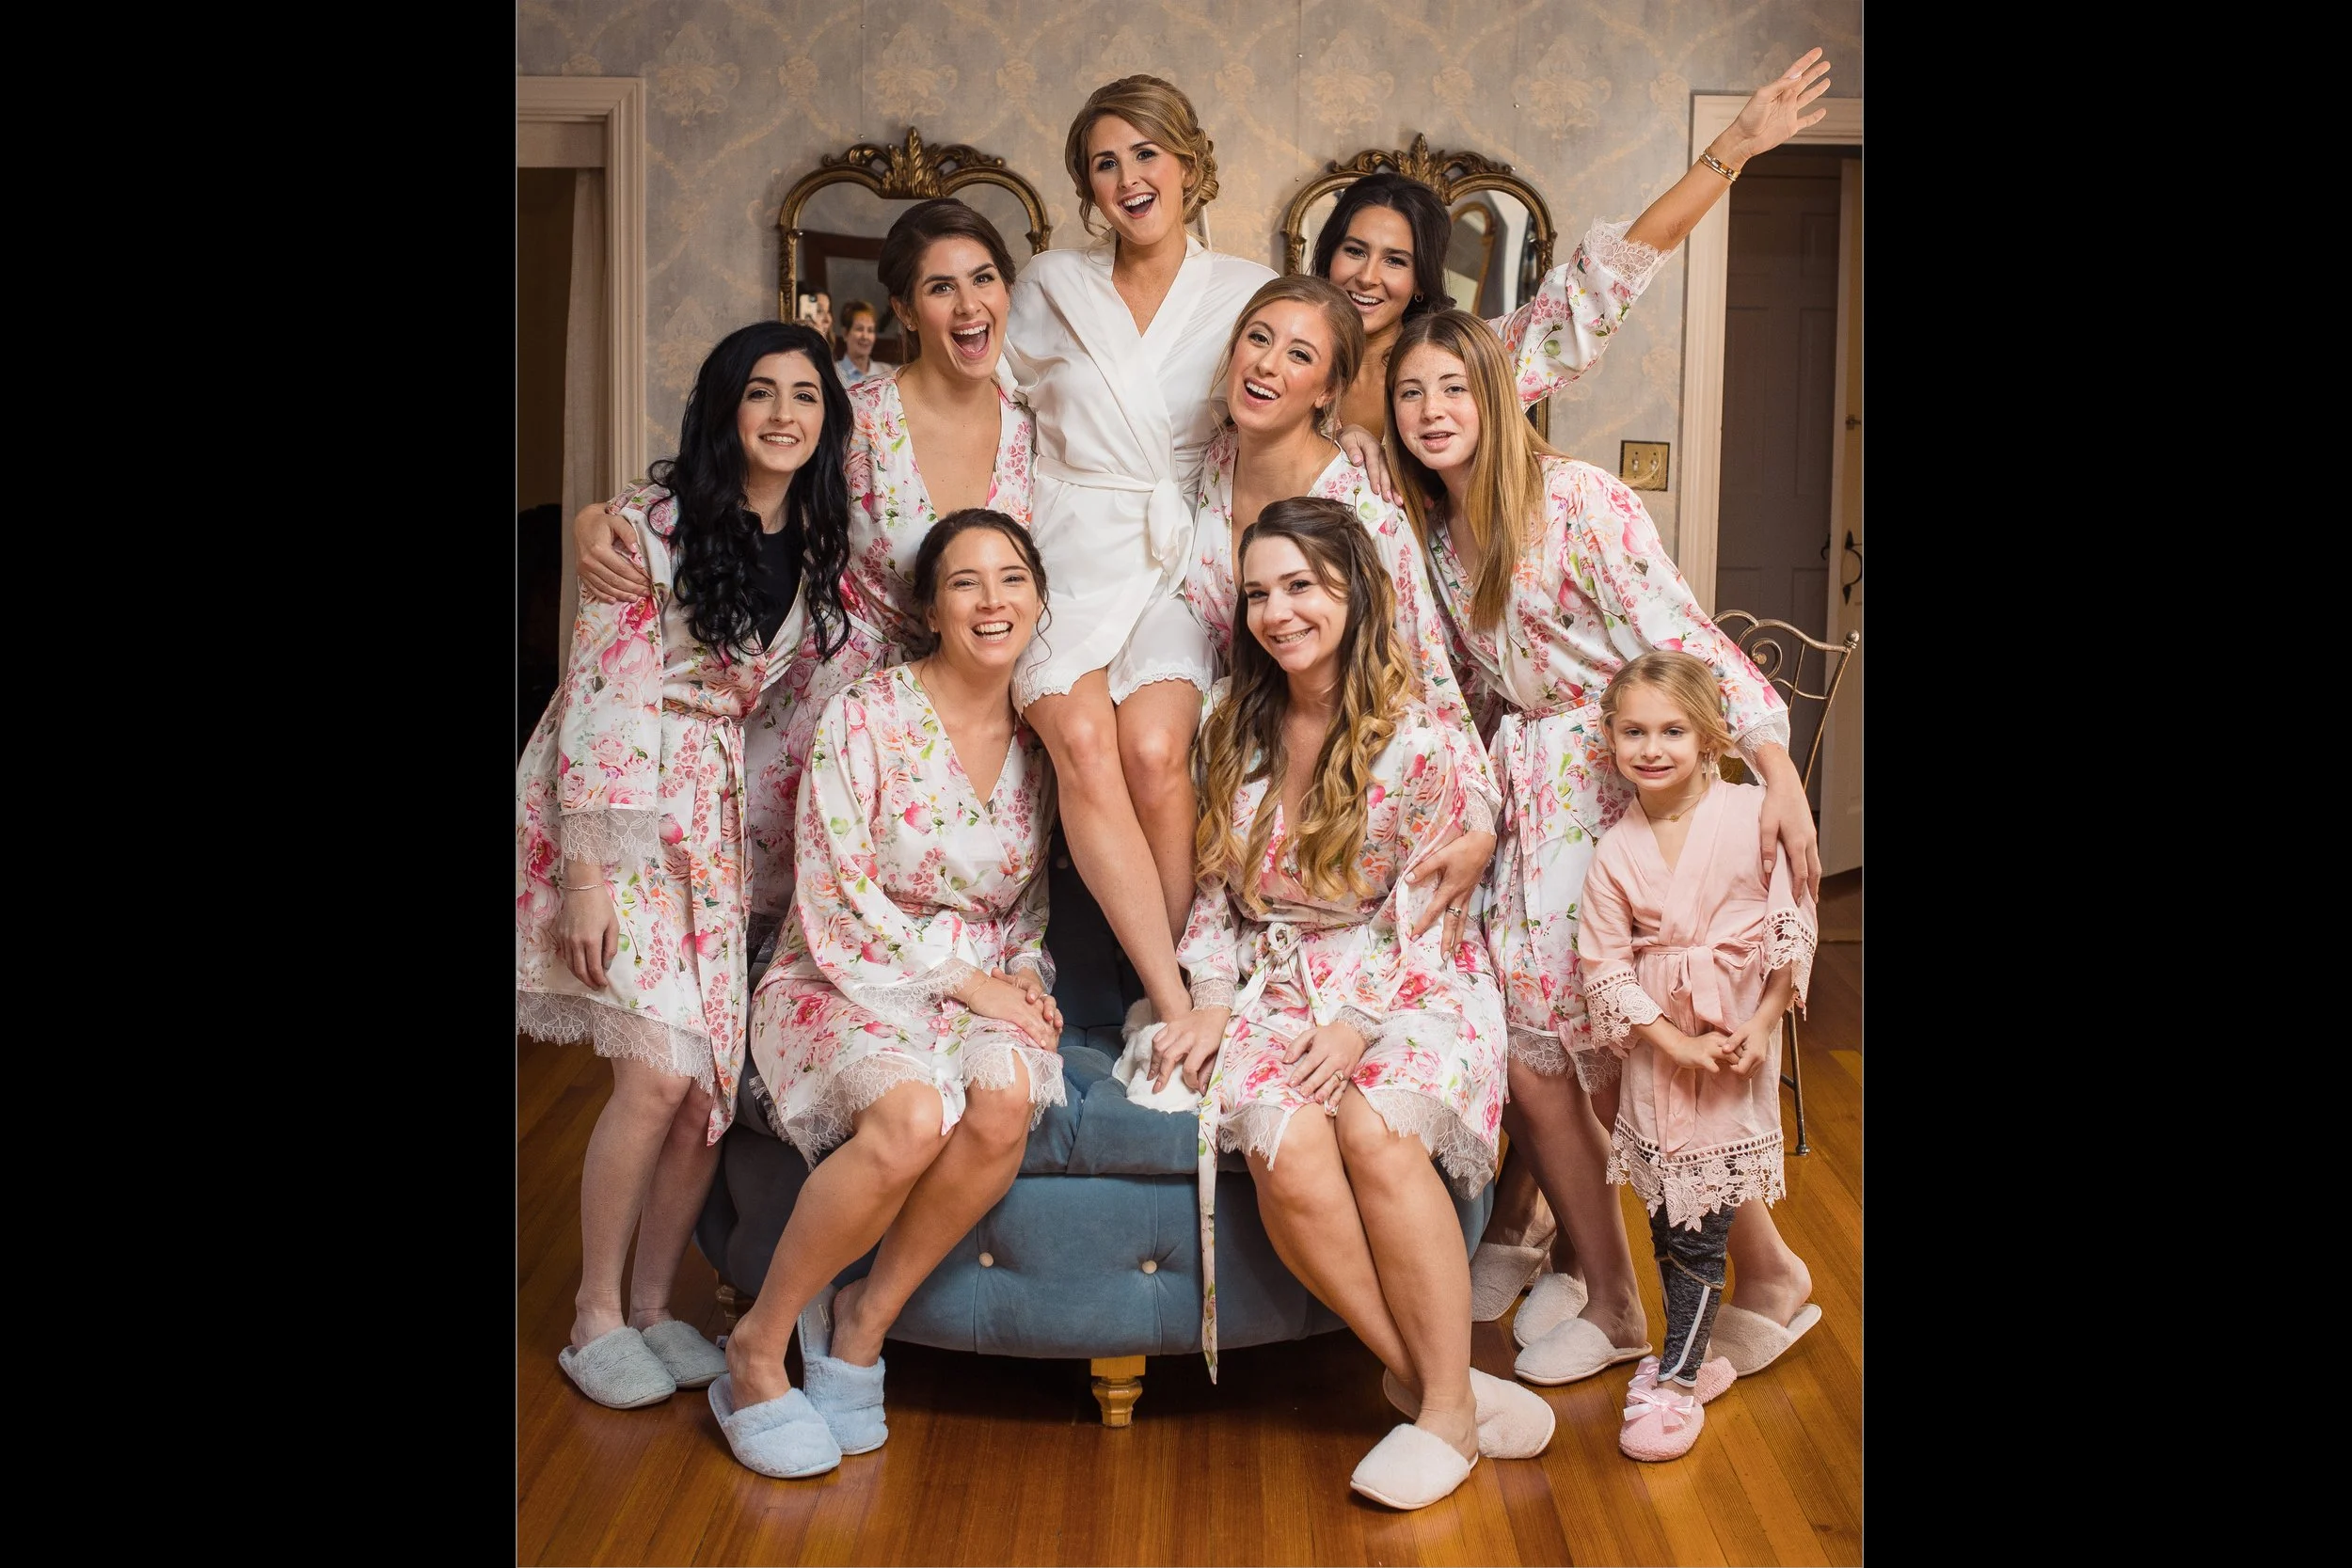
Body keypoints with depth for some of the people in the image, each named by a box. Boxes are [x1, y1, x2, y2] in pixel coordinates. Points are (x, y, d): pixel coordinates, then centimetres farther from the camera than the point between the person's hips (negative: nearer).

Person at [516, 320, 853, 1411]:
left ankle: (654, 1305, 18)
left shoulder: (816, 550, 9)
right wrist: (584, 874, -16)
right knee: (658, 1072, -13)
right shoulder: (655, 525, -9)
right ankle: (595, 1318, 6)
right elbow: (598, 695, -12)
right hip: (615, 809, -5)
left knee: (713, 1077, -1)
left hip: (722, 823, 5)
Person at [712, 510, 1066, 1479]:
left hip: (984, 985, 4)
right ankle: (758, 1346, -12)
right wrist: (965, 981, -14)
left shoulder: (1039, 735, 6)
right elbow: (837, 908, -13)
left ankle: (862, 1324, -10)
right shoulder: (865, 716, -9)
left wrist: (1022, 978, -2)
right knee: (912, 1113, -36)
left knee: (1005, 1096, -31)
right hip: (842, 982, -4)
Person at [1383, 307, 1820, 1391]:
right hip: (1528, 801, 6)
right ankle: (1611, 1307, 17)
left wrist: (1777, 772, -26)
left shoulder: (1576, 498, -12)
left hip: (1626, 784, -6)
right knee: (1526, 1061, 2)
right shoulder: (1433, 533, 10)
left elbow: (1680, 634, -18)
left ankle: (1764, 1264, 16)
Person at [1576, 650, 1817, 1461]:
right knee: (1665, 1217, 12)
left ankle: (1676, 1380, 14)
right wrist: (1678, 1043, -13)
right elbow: (1604, 969, -5)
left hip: (1739, 1041, -2)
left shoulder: (1753, 815, -9)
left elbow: (1794, 926, -4)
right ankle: (1693, 1355, 31)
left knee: (1701, 1226, 1)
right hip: (1658, 1052, 3)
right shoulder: (1615, 853, -4)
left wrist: (1762, 1022, -10)